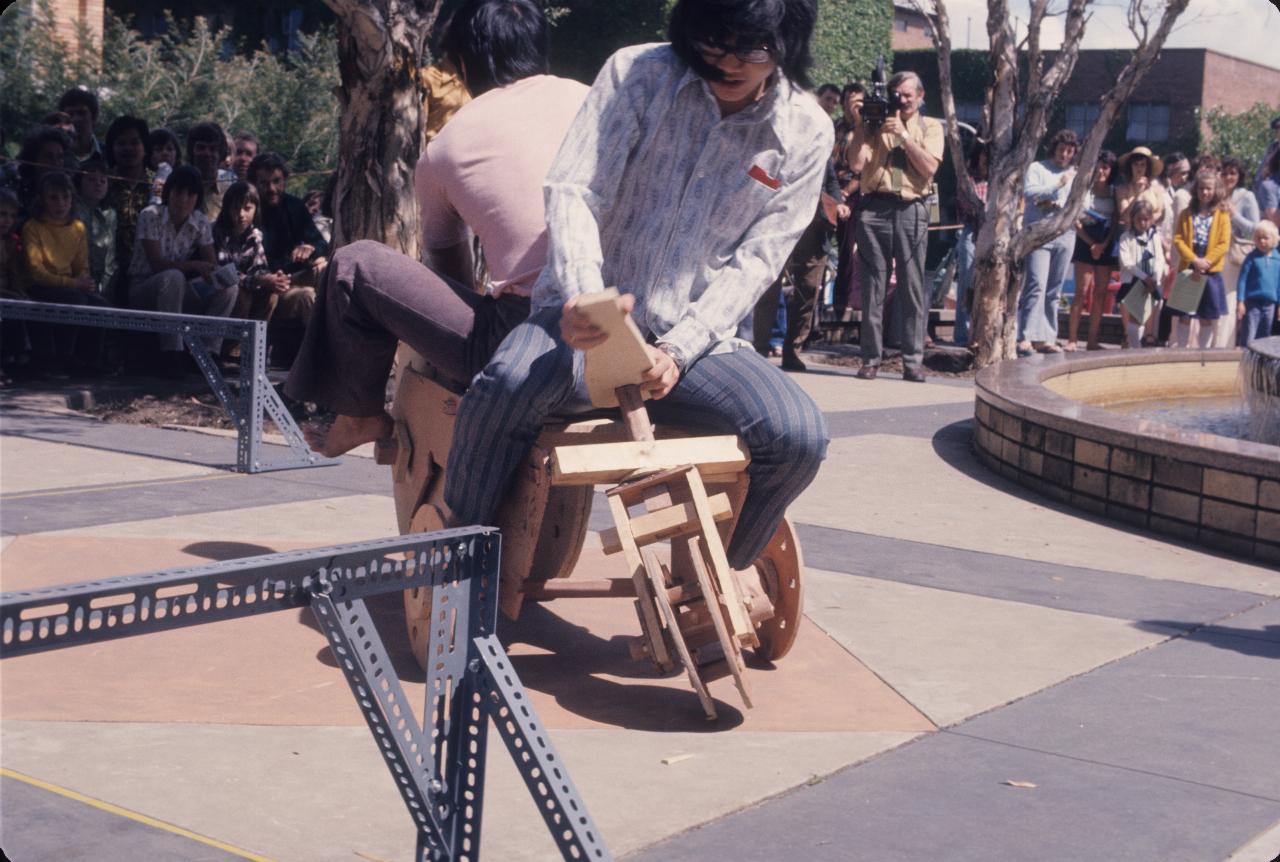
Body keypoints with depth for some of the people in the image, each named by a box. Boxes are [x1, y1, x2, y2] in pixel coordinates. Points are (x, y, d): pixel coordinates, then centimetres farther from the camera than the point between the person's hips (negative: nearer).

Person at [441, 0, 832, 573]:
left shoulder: (806, 134, 0)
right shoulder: (638, 74, -5)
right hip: (589, 320, -2)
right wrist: (584, 294, -33)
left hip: (692, 337, 2)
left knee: (798, 436, -24)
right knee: (509, 385, -34)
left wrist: (678, 350, -19)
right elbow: (573, 190, -12)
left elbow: (755, 261, -4)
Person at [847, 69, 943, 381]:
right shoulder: (875, 124, 13)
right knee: (872, 285, -1)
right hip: (873, 207, 0)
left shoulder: (930, 127, 15)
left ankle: (913, 360, -1)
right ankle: (871, 358, 3)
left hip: (911, 210, 0)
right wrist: (862, 124, -1)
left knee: (913, 286, -2)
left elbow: (929, 167, -1)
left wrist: (904, 135, -6)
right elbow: (856, 163, -1)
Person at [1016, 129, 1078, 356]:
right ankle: (1026, 337, -20)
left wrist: (1060, 205, -5)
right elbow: (1028, 193, -9)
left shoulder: (1075, 175, 19)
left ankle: (1046, 338, 8)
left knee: (1053, 291, 5)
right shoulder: (1038, 168, 7)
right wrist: (1057, 186, -15)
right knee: (1036, 286, -16)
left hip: (1065, 235, 5)